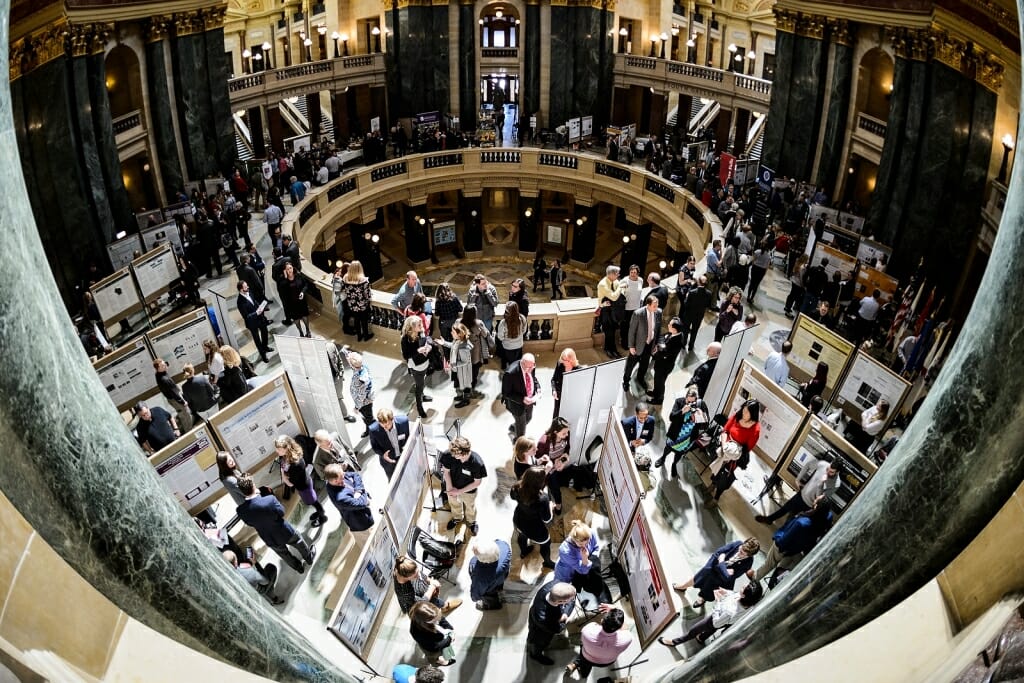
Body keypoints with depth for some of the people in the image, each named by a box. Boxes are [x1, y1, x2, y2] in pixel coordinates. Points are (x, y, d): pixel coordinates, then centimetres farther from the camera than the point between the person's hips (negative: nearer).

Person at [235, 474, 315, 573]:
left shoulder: (241, 510, -27)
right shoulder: (270, 500, -38)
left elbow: (249, 523, -4)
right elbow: (281, 512, -16)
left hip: (270, 540, 3)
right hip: (285, 533, -2)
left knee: (284, 554, 32)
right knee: (299, 543, 31)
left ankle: (298, 567, 55)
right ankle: (309, 557, 57)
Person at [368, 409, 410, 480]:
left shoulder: (403, 421, -27)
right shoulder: (374, 429, -29)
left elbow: (408, 436, -6)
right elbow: (374, 446, -10)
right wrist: (382, 454, -27)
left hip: (405, 456, 1)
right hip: (389, 460, -1)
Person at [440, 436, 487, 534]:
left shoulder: (477, 462, -39)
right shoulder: (449, 455, -34)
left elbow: (477, 482, -23)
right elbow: (446, 471, -14)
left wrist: (459, 491, -19)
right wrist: (450, 488, -19)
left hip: (469, 490, -2)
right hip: (452, 487, 2)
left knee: (470, 506, 29)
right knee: (454, 504, 31)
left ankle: (472, 521, 61)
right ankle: (457, 518, 64)